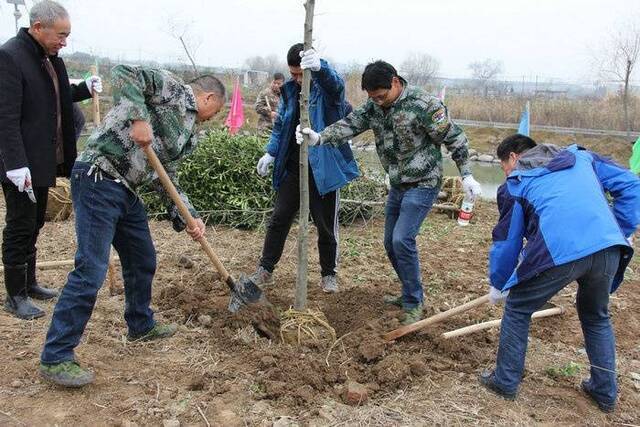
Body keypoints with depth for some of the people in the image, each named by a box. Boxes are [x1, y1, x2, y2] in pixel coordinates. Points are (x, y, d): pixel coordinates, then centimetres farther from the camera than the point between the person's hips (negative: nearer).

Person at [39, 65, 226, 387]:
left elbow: (166, 178, 18)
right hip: (98, 179, -10)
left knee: (143, 261, 20)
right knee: (91, 270, -12)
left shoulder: (189, 136, 19)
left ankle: (141, 325, 41)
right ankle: (55, 358, -2)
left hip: (126, 192, 10)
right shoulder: (170, 86, -2)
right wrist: (139, 118, -26)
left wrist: (188, 218, 8)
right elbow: (123, 73, -16)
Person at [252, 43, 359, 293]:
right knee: (279, 219, 9)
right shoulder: (289, 90, 7)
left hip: (323, 169, -4)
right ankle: (265, 270, 23)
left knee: (326, 225, 7)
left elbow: (335, 82, -35)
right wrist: (271, 152, 3)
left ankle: (328, 274, 25)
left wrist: (319, 67, -57)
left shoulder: (326, 87, -9)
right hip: (291, 168, 5)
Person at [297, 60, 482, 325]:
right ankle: (410, 294, 29)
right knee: (391, 243, 11)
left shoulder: (424, 105, -19)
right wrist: (320, 138, -28)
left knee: (402, 240, -17)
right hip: (397, 185, 8)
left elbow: (454, 138, -13)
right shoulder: (374, 106, 1)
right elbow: (349, 125, -11)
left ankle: (413, 304, -1)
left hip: (422, 185, -7)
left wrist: (466, 175, -12)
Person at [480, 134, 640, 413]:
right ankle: (605, 392, 38)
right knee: (596, 316, 30)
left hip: (558, 252, -4)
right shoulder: (580, 157, 27)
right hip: (608, 248, 5)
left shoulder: (515, 184, 17)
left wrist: (497, 285, 30)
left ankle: (505, 382, 27)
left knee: (517, 309, 20)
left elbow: (507, 241, 18)